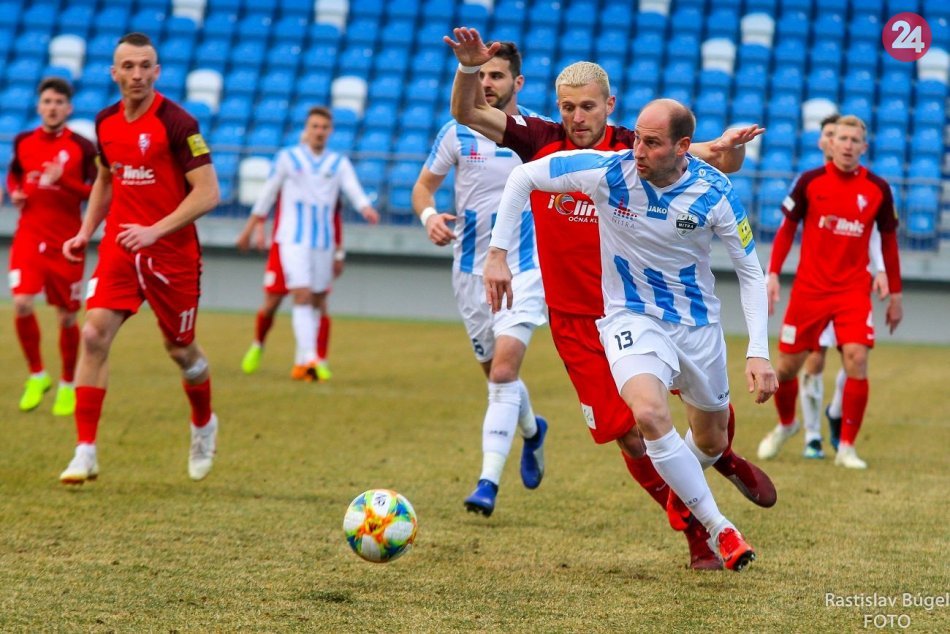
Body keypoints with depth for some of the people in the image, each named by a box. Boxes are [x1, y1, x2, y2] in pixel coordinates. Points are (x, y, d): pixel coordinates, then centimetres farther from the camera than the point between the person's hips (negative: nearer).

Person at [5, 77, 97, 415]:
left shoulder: (82, 147, -6)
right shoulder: (23, 142, 5)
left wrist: (63, 181, -22)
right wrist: (15, 192, 3)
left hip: (65, 242, -2)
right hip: (29, 237, 2)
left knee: (67, 317, 6)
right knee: (22, 305, -16)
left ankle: (68, 385, 25)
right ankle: (37, 375, 5)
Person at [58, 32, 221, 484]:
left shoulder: (176, 123, -14)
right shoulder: (105, 123, 4)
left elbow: (207, 193, -16)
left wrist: (155, 230, -23)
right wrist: (86, 232, 10)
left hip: (172, 254, -4)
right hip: (119, 249, 4)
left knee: (181, 350, 9)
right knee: (94, 334, -14)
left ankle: (204, 425, 41)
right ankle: (85, 453, -12)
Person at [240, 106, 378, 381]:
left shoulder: (339, 163, 8)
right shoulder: (287, 158, 4)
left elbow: (354, 190, -8)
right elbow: (267, 194, 10)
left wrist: (367, 209, -28)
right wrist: (251, 227, 13)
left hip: (324, 242, 3)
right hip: (293, 239, -3)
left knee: (318, 301, 6)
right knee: (303, 295, -16)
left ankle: (301, 362, 16)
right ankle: (309, 358, -25)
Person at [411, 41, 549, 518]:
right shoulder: (457, 134, -1)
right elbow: (424, 185, 6)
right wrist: (429, 216, -14)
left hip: (522, 269, -3)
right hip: (471, 270, 3)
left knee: (502, 372, -18)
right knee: (497, 374, 14)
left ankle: (488, 483, -19)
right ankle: (532, 430, 47)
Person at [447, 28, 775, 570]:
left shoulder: (635, 151, -6)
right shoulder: (542, 143, -3)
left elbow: (723, 163, -8)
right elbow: (467, 112, -5)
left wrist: (731, 147, -32)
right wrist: (470, 67, -24)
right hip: (577, 320, 0)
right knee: (630, 435, -4)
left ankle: (722, 457, 36)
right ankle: (697, 533, 15)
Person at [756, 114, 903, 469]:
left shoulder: (877, 188, 0)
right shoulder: (810, 181, -3)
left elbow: (888, 240, 10)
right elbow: (787, 228, 6)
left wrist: (895, 294, 10)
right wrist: (772, 274, -2)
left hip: (854, 290, 0)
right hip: (809, 289, 0)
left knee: (857, 360, -17)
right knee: (787, 365, 3)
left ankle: (846, 447, -5)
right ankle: (785, 425, 34)